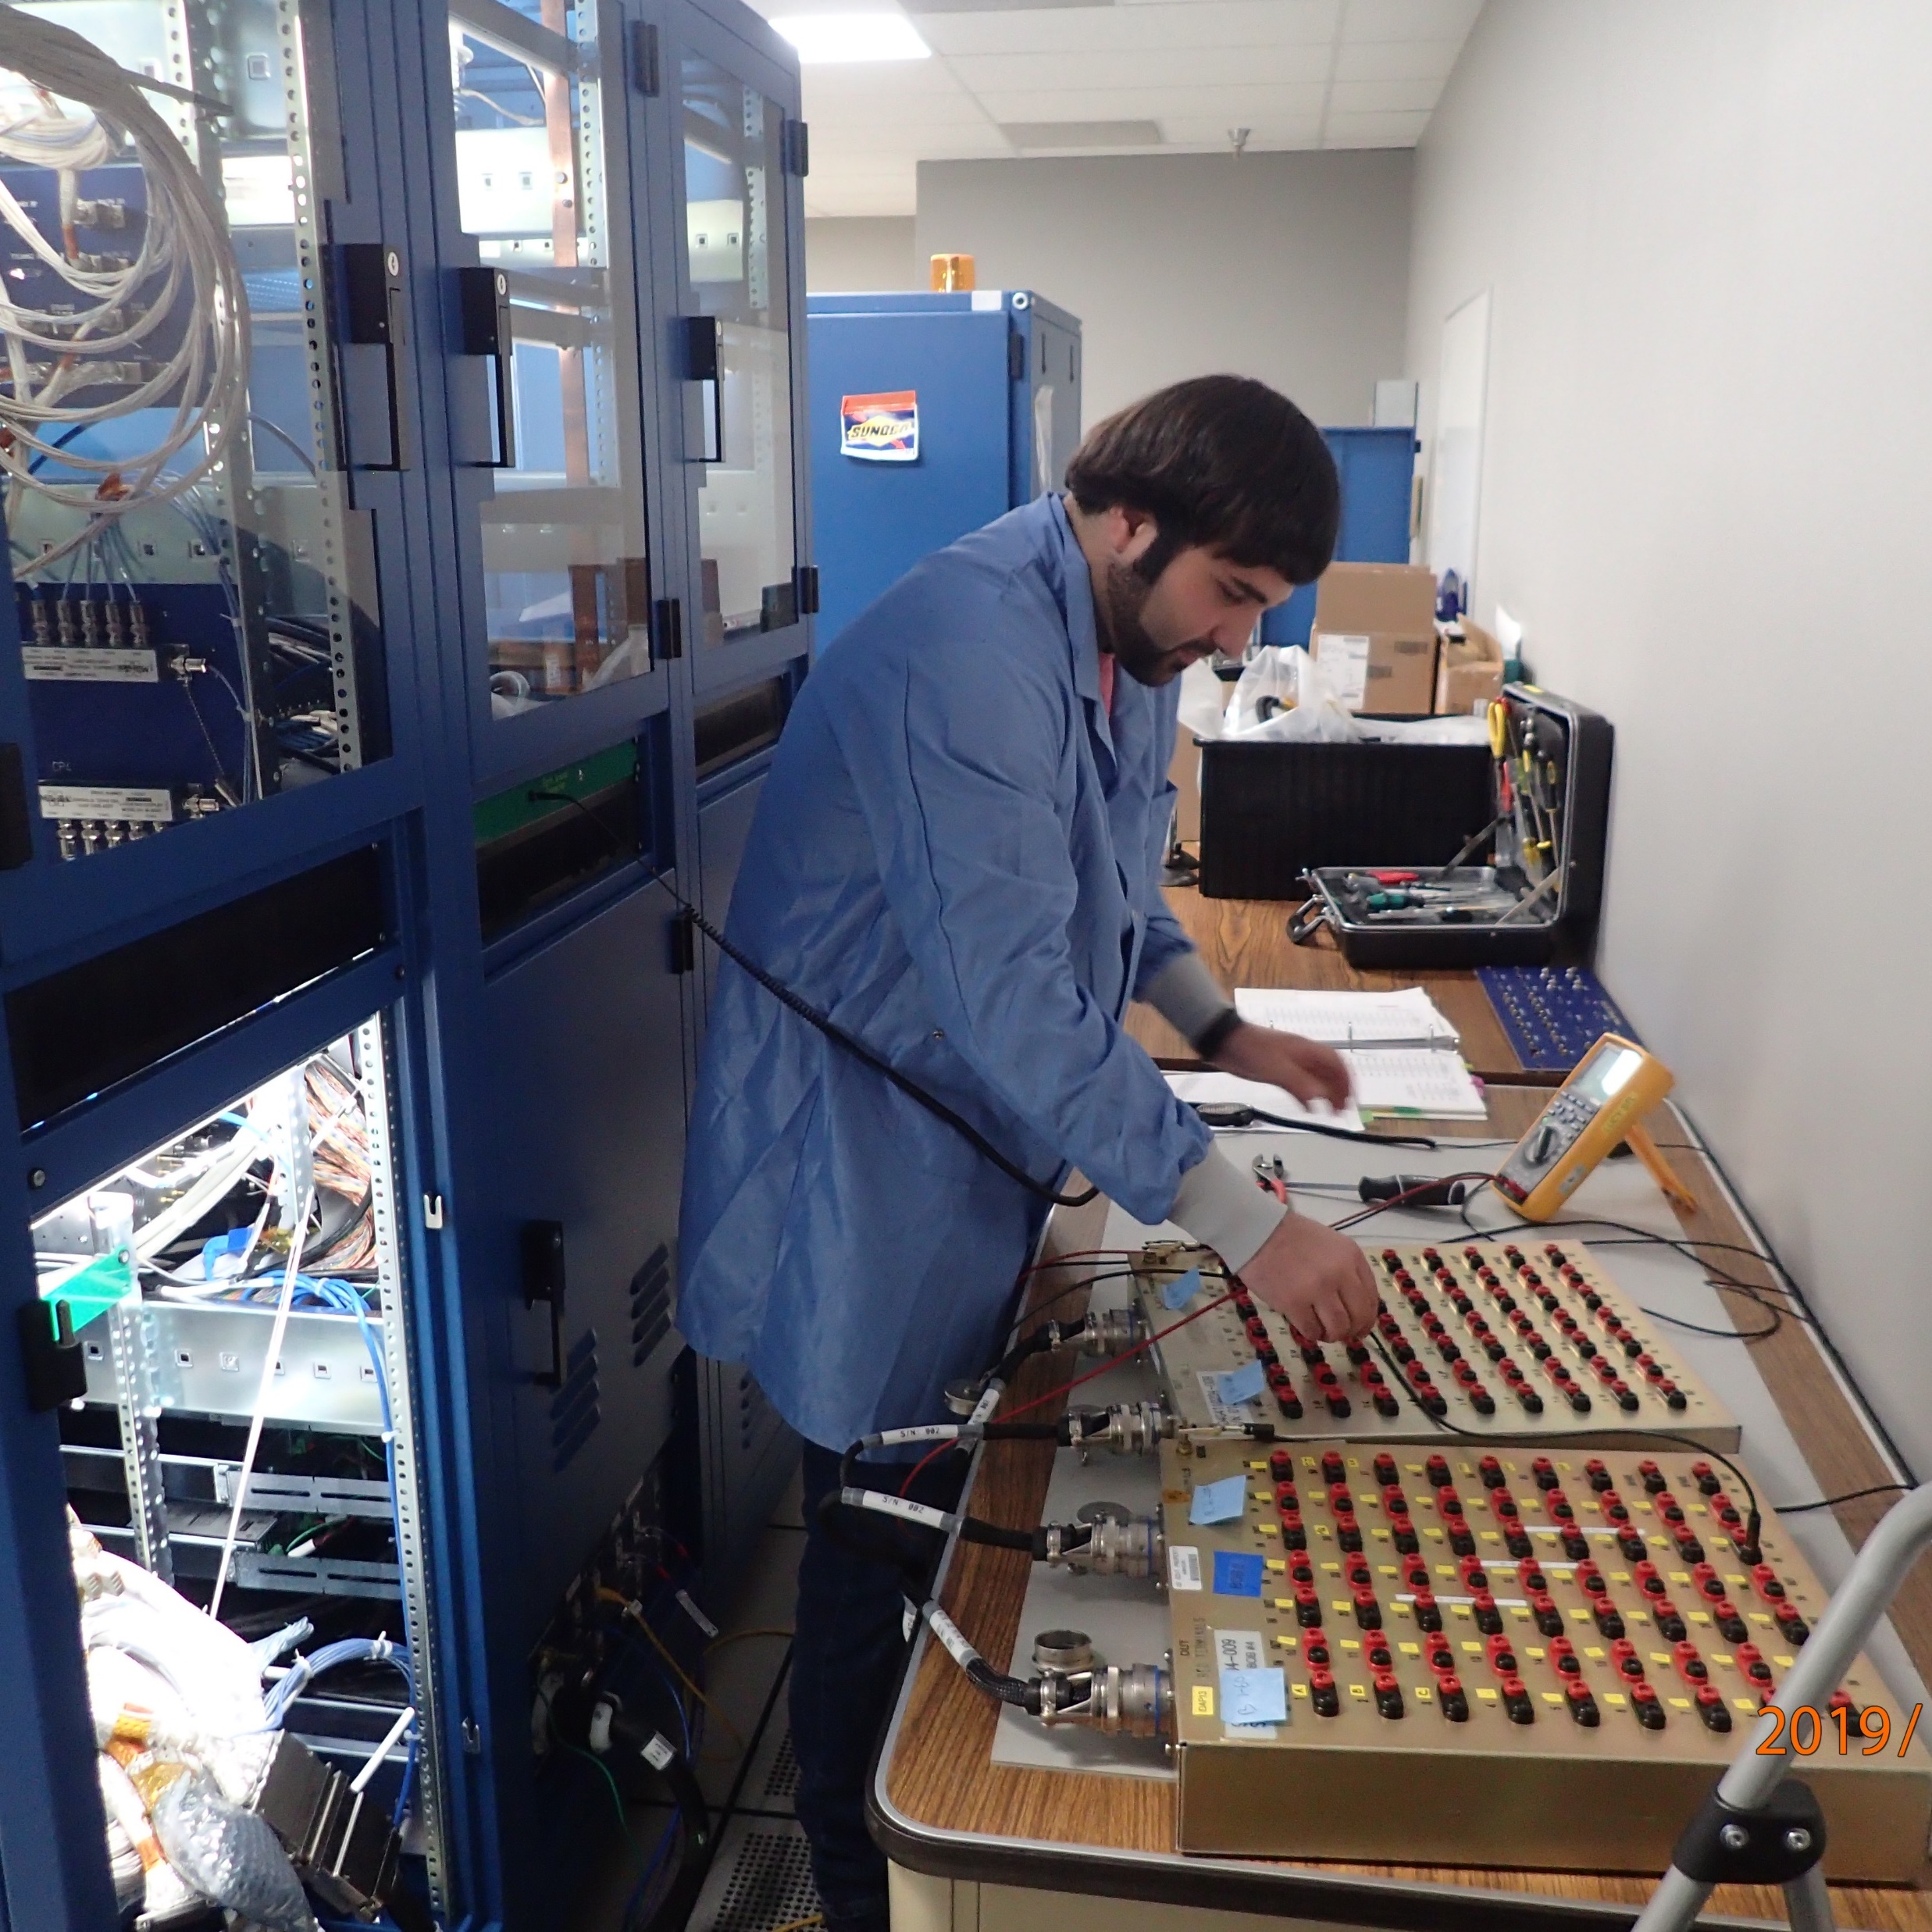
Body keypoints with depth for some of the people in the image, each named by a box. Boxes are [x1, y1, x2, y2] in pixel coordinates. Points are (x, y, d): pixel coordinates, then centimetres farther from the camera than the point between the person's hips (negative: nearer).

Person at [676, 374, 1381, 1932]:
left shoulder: (1132, 641, 4)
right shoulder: (967, 653, -28)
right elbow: (1015, 1000, -34)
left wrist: (1219, 1026, 4)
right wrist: (1249, 1228, -31)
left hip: (992, 1161, 9)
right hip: (872, 1177, -9)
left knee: (964, 1516, 21)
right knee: (881, 1545, 8)